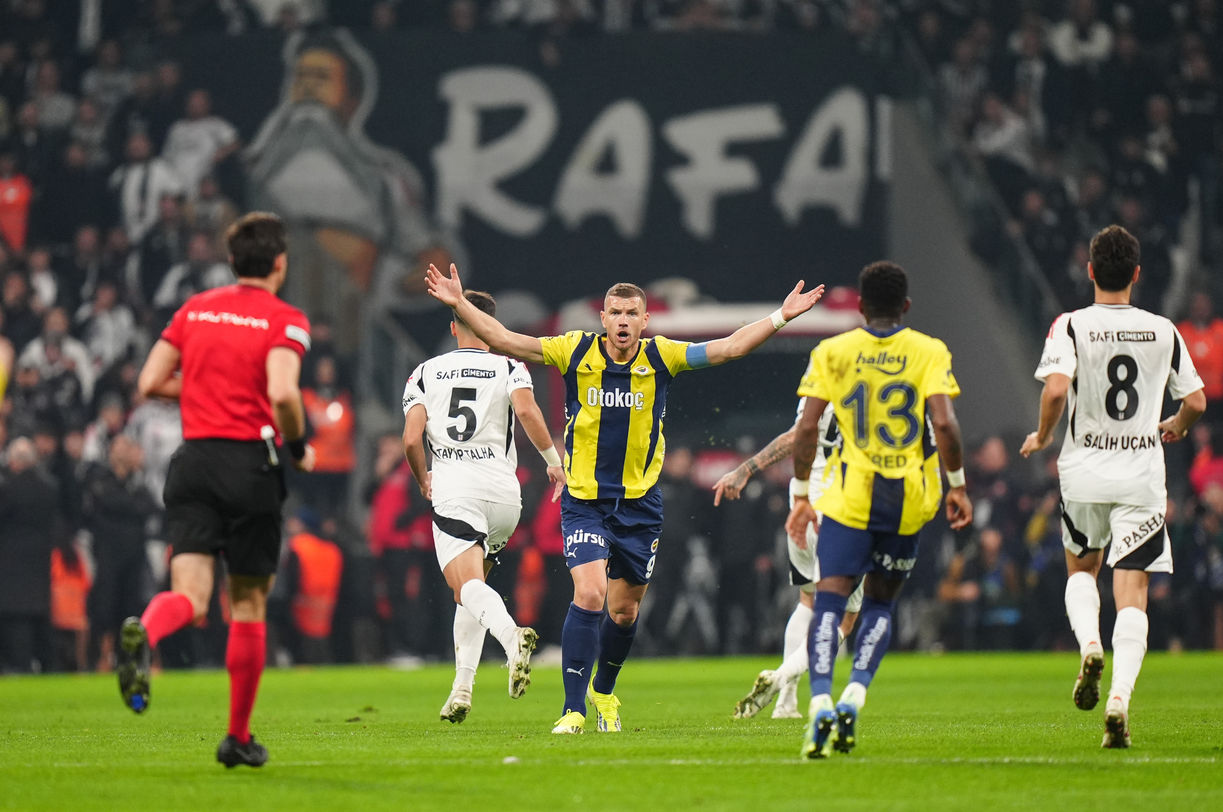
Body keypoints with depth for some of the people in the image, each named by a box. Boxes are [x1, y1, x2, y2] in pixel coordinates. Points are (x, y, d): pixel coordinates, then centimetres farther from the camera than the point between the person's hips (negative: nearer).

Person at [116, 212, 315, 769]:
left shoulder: (195, 309, 12)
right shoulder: (285, 320, -4)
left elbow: (149, 383, 9)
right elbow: (282, 393, -20)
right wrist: (299, 447, -3)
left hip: (193, 461, 3)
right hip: (250, 463, -3)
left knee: (190, 596, -6)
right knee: (249, 601, 10)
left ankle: (142, 634, -44)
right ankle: (238, 738, 17)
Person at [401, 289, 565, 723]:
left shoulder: (425, 373, 11)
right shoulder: (509, 368, 9)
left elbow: (412, 439, 1)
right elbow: (526, 410, -12)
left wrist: (423, 480, 19)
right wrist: (553, 460, -1)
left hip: (453, 489, -2)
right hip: (504, 490, 2)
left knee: (467, 585, -16)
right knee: (472, 583, 19)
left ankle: (511, 634, -49)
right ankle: (461, 688, 12)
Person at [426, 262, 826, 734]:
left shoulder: (661, 358, -3)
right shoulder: (576, 352, -6)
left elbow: (730, 347, -2)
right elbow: (504, 341, -7)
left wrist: (781, 317, -9)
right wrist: (459, 305, -16)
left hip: (640, 504, 2)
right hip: (584, 501, -2)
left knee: (624, 610, 12)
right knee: (589, 594, -20)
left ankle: (604, 691, 39)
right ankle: (574, 709, -16)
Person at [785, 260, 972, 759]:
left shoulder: (832, 353, 2)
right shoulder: (929, 352, 0)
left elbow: (807, 427, -3)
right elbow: (943, 423, -11)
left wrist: (801, 494, 5)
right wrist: (957, 484, 0)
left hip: (851, 497, -1)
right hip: (909, 498, 1)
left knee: (829, 600, -4)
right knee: (880, 602, 16)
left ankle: (821, 701, -24)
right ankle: (854, 698, -1)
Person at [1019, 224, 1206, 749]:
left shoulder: (1071, 326, -6)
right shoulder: (1163, 332, 2)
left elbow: (1056, 390, -19)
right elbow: (1196, 401, 5)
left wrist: (1042, 436, 0)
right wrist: (1174, 428, 28)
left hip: (1085, 472, 0)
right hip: (1142, 476, 0)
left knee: (1080, 571, 24)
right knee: (1132, 594, -1)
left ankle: (1089, 645, -4)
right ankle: (1119, 697, -17)